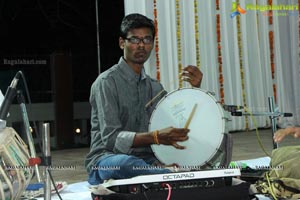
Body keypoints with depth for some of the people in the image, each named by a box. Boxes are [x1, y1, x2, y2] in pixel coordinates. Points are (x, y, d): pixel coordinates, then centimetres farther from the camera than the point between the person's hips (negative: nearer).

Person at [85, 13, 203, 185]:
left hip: (146, 162, 4)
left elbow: (179, 125, 8)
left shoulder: (154, 87, 14)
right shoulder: (107, 82, -8)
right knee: (126, 163, -41)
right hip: (106, 163, -4)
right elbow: (111, 138, -19)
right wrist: (156, 137, -34)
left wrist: (195, 89, -6)